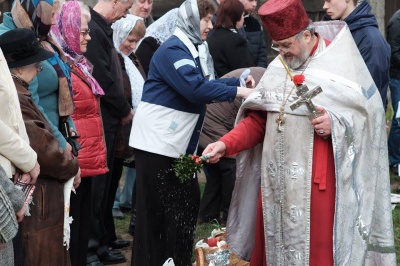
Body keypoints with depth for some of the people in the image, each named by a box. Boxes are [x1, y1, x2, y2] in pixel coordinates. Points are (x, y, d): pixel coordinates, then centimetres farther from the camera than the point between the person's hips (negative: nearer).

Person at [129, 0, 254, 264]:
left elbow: (207, 83, 19)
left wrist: (239, 81, 6)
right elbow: (196, 88, -27)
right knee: (156, 209, -3)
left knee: (187, 202, 12)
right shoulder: (173, 50, -17)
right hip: (158, 142, -10)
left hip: (180, 143, 10)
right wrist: (237, 92, -22)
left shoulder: (195, 49, 13)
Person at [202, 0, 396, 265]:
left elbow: (370, 114, -5)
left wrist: (336, 123, -21)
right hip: (277, 180, 6)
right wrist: (226, 144, -2)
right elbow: (257, 119, 11)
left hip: (319, 180, -5)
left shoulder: (342, 65, -6)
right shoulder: (278, 67, 11)